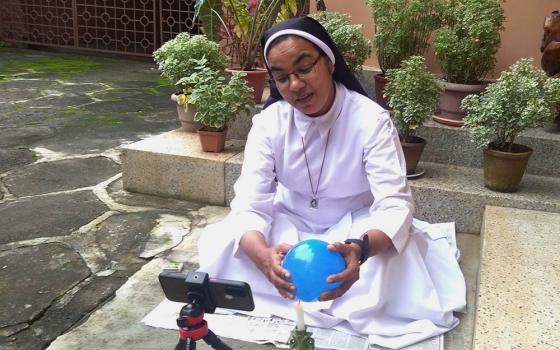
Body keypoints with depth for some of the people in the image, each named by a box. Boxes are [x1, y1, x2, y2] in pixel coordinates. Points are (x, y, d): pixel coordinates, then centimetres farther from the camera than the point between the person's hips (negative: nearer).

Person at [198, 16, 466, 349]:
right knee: (220, 244, -24)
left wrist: (359, 249, -55)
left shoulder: (371, 119, -23)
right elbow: (250, 204, -23)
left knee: (400, 250, -34)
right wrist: (263, 254, -48)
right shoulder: (268, 123, -16)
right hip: (290, 225, 3)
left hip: (354, 229, -2)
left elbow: (395, 203, -31)